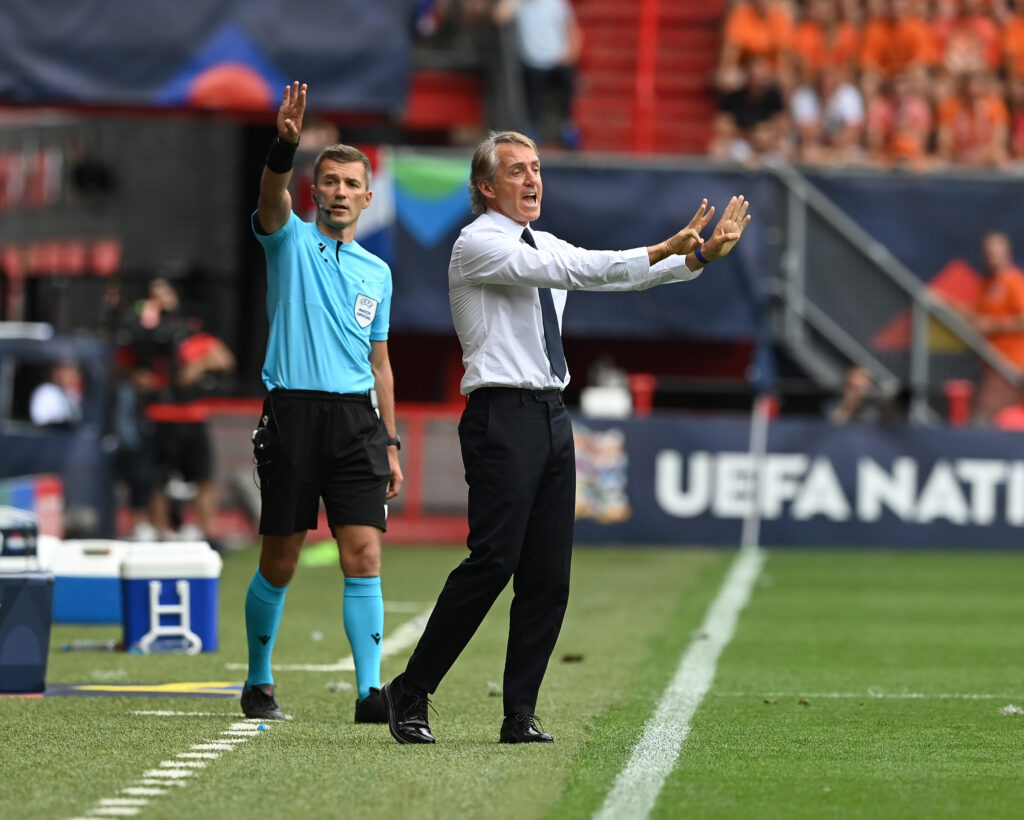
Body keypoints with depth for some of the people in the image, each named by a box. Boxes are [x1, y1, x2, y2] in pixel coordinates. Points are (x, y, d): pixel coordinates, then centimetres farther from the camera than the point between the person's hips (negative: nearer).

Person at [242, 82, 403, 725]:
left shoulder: (377, 273, 17)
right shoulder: (290, 240, 5)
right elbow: (273, 197, -18)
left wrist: (391, 445, 15)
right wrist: (286, 143, -38)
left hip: (357, 418, 3)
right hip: (293, 412, -3)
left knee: (364, 556, -8)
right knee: (279, 563, 3)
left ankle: (371, 691, -11)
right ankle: (259, 684, 18)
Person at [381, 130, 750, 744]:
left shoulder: (542, 245, 18)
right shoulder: (477, 244, -6)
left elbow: (623, 274, 11)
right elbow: (569, 271, -19)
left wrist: (700, 255, -4)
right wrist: (662, 251, -23)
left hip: (552, 417, 8)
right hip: (503, 417, -8)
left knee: (550, 573, 4)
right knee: (493, 561, -13)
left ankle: (520, 716, 7)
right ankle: (410, 693, -4)